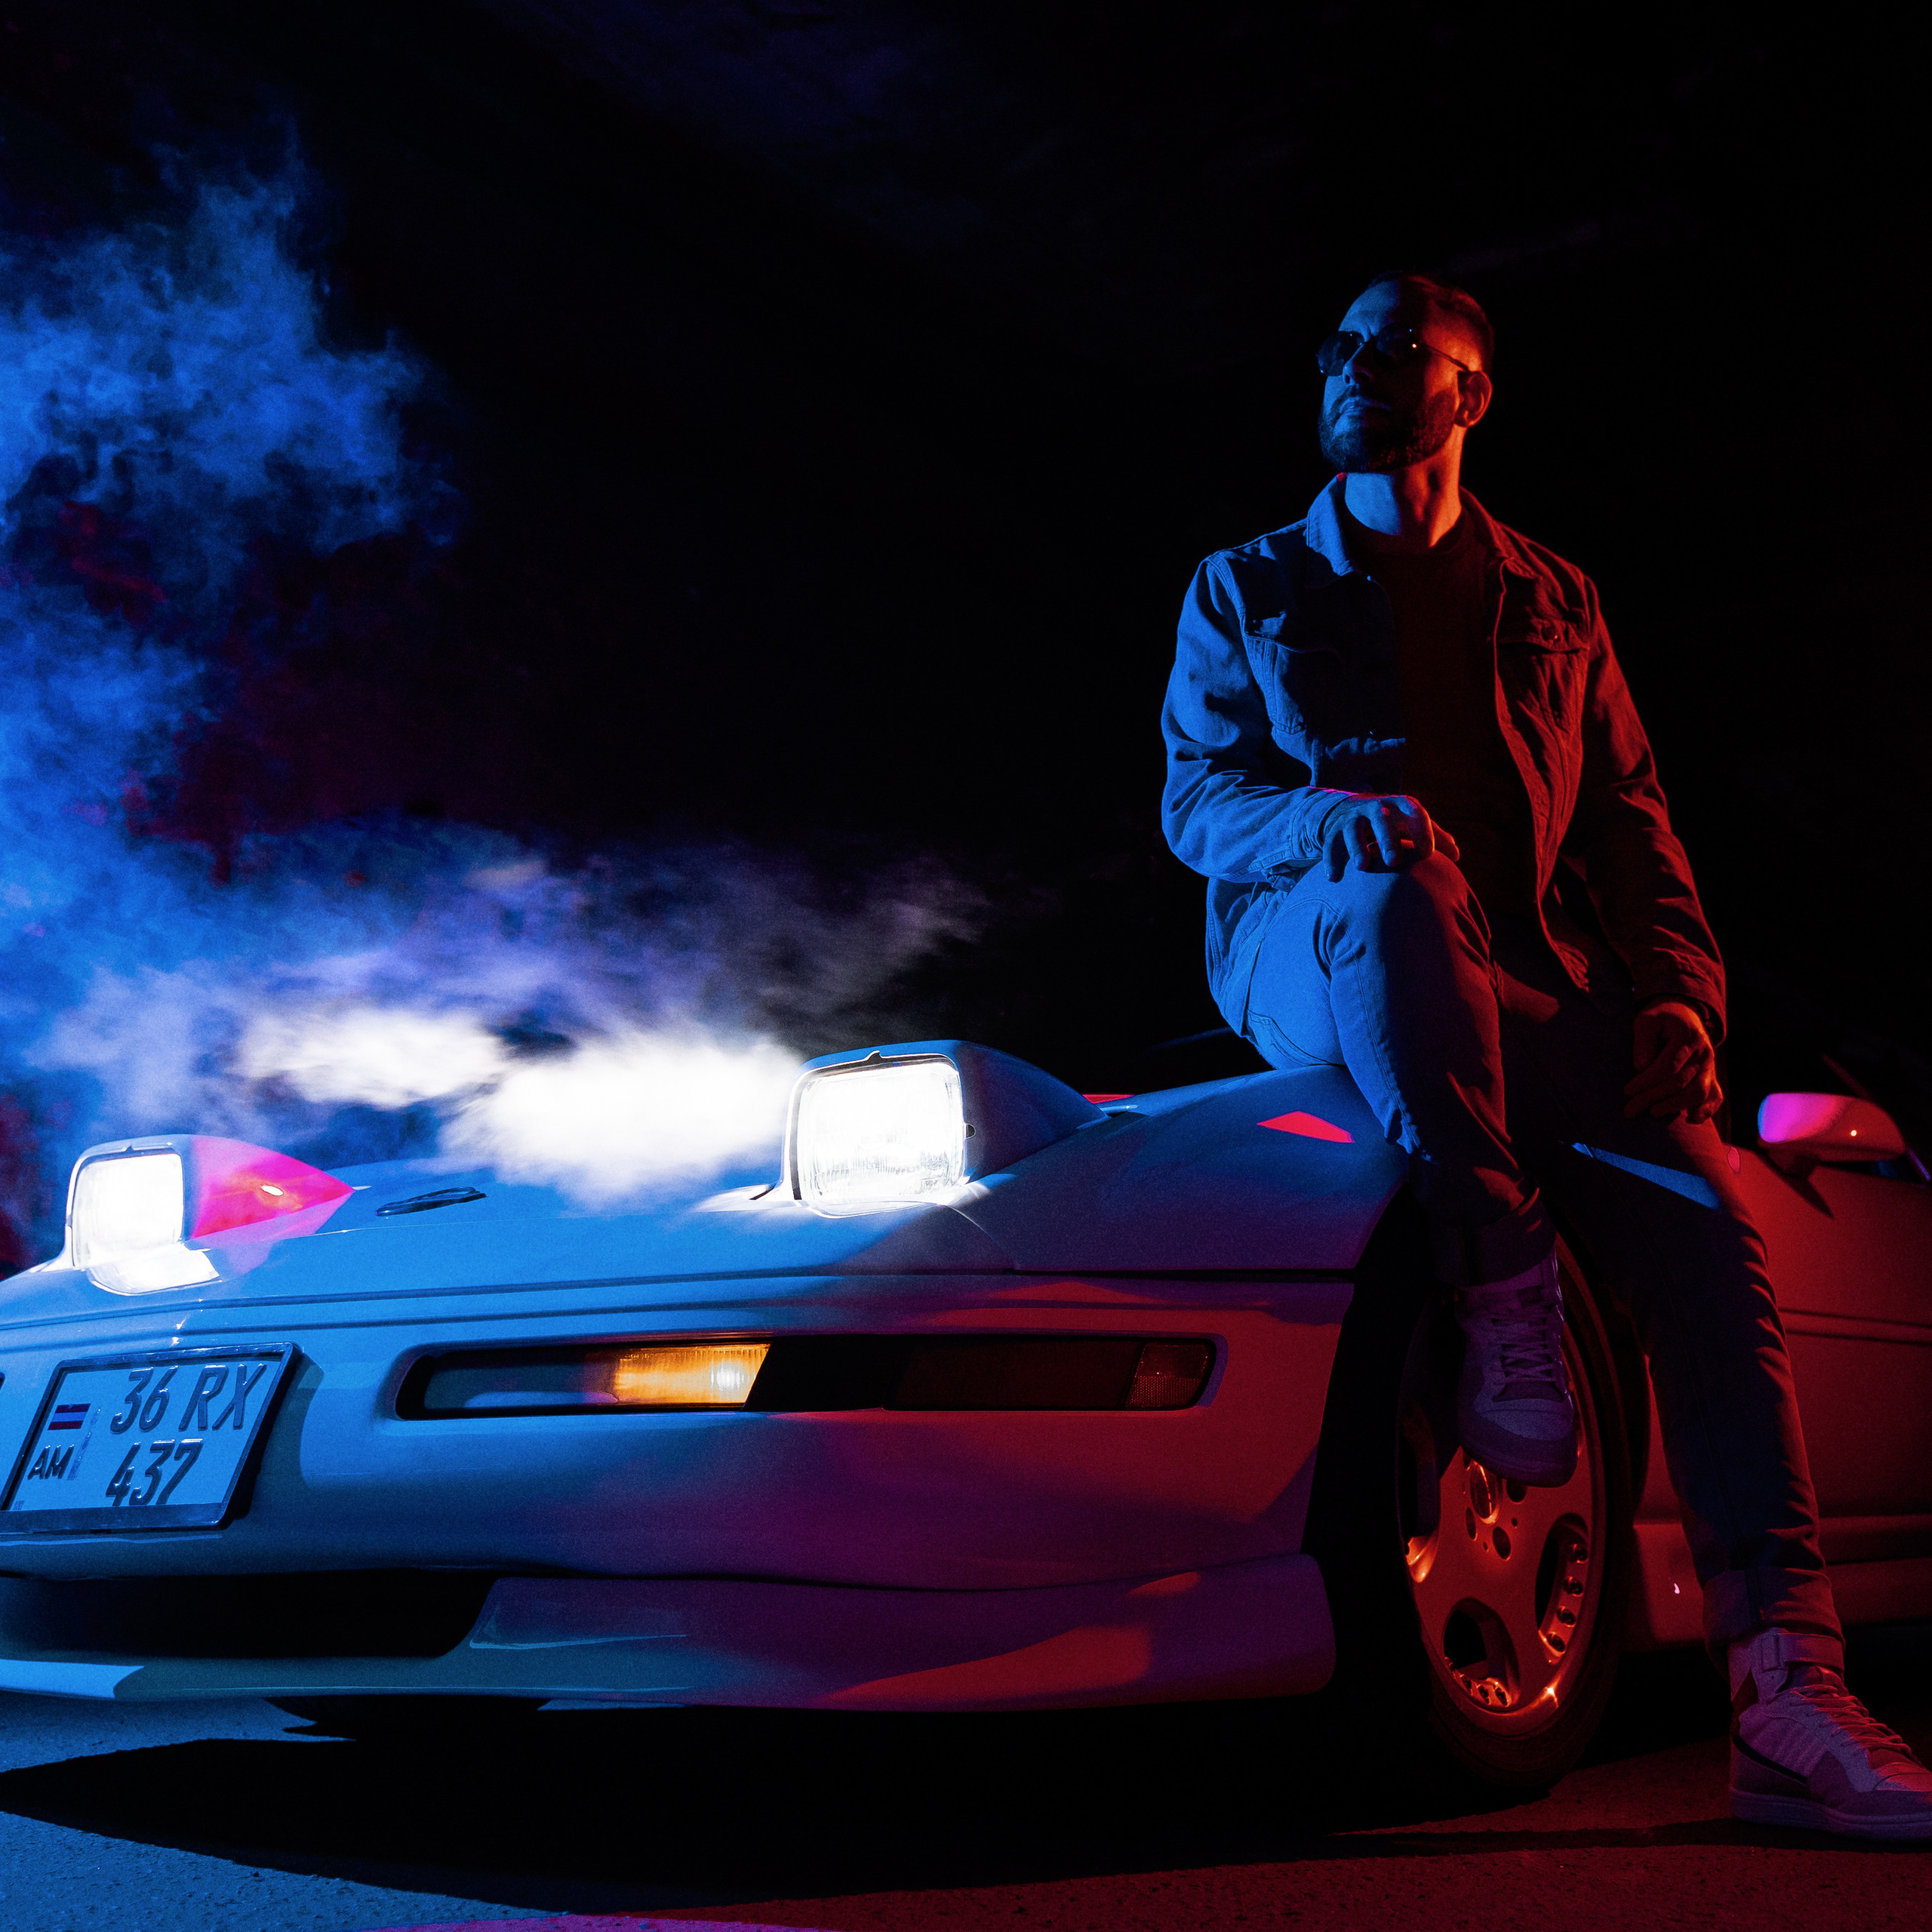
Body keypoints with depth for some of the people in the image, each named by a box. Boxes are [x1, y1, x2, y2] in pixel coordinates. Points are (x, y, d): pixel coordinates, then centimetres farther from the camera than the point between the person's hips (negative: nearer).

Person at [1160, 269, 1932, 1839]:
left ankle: (1791, 1701, -31)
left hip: (1529, 974, 2)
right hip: (1311, 947, -2)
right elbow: (1195, 793, 6)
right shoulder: (1247, 590, 19)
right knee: (1397, 896, -40)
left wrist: (1680, 996, -3)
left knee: (1700, 1218, -25)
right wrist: (1343, 816, -18)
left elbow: (1629, 825, 17)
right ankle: (1503, 1302, -34)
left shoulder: (1554, 605, 25)